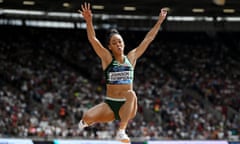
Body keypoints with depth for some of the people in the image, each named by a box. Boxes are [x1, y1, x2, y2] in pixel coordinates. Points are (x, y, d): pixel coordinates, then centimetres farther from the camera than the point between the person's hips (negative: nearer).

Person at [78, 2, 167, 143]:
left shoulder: (131, 57, 8)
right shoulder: (107, 58, 0)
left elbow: (148, 39, 10)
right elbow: (92, 39, -11)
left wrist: (160, 21, 7)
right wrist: (89, 21, -26)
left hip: (127, 106, 1)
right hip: (109, 105, -1)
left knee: (131, 94, -34)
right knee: (88, 117, -25)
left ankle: (121, 131, -34)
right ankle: (87, 121, 17)